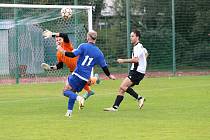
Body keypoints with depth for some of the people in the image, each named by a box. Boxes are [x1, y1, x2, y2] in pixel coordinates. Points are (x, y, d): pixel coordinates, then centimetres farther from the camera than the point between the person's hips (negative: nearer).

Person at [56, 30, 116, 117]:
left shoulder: (83, 46, -7)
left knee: (66, 91, -4)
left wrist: (62, 51, -3)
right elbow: (104, 67, 10)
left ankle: (79, 98, -29)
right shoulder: (99, 53, 7)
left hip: (77, 75, -6)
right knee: (73, 92, 21)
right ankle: (69, 112, 16)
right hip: (86, 78, 6)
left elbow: (73, 55, -16)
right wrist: (109, 75, 26)